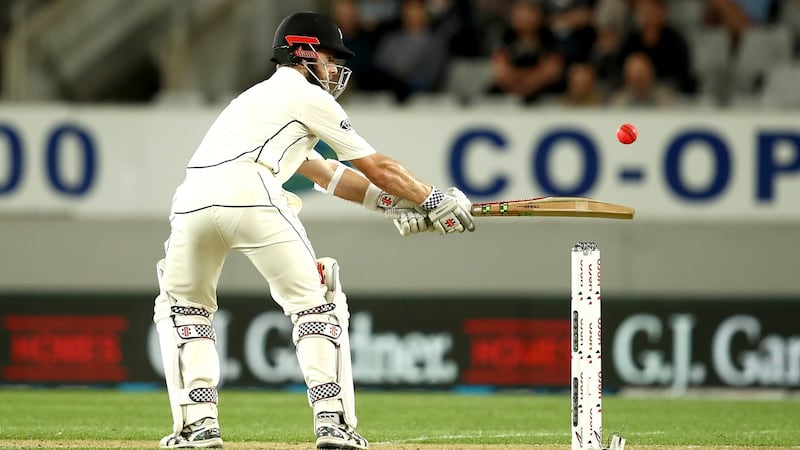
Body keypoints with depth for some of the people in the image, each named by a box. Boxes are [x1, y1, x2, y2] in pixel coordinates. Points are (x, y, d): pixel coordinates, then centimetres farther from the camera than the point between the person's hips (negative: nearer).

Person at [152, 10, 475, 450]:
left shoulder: (256, 97, 39)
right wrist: (434, 200, 29)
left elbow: (325, 175, 39)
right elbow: (375, 167, 18)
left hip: (192, 200, 6)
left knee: (182, 306, 24)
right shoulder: (307, 97, 17)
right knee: (313, 302, 6)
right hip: (251, 198, -6)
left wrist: (395, 203, 36)